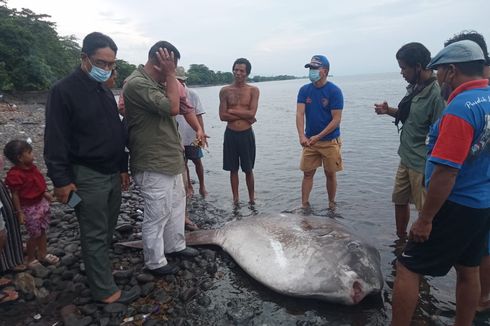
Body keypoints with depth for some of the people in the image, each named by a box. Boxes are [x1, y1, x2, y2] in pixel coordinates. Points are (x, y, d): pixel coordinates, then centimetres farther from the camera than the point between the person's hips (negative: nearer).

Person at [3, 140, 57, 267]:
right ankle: (31, 259, 26)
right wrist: (19, 212, -17)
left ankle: (43, 254, 36)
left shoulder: (31, 167, 0)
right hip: (29, 208, -8)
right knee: (35, 234, 5)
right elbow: (15, 195, -19)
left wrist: (45, 193, 9)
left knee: (42, 230, 19)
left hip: (41, 203, 8)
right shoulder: (15, 175, -23)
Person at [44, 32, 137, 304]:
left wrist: (122, 167, 17)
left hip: (112, 174, 8)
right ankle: (105, 290, 11)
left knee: (106, 232, 15)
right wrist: (61, 179, -15)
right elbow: (55, 140, -13)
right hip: (87, 177, -7)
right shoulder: (63, 91, -10)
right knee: (95, 236, 1)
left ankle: (97, 270, 32)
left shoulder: (105, 91, 13)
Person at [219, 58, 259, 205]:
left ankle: (252, 199, 23)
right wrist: (244, 116, -12)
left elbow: (252, 113, -14)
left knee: (248, 170, 9)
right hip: (230, 134, 1)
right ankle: (236, 199, 24)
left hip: (246, 134, -1)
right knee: (233, 169, 10)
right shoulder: (225, 91, 2)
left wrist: (231, 111, -10)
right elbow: (222, 116, -7)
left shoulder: (253, 90, -1)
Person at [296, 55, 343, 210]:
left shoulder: (334, 91, -10)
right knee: (308, 173, 5)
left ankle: (331, 204, 24)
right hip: (309, 140, 3)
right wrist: (302, 136, -23)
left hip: (330, 141, -3)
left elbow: (336, 120, -14)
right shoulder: (304, 90, 1)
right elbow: (299, 114, -8)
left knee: (330, 174, 8)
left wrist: (318, 137, -20)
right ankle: (304, 204, 14)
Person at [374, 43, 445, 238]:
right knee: (400, 201, 20)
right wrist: (388, 110, 1)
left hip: (422, 164, -9)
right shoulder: (414, 87, 5)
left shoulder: (436, 93, -21)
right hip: (406, 158, 9)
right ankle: (401, 240, 39)